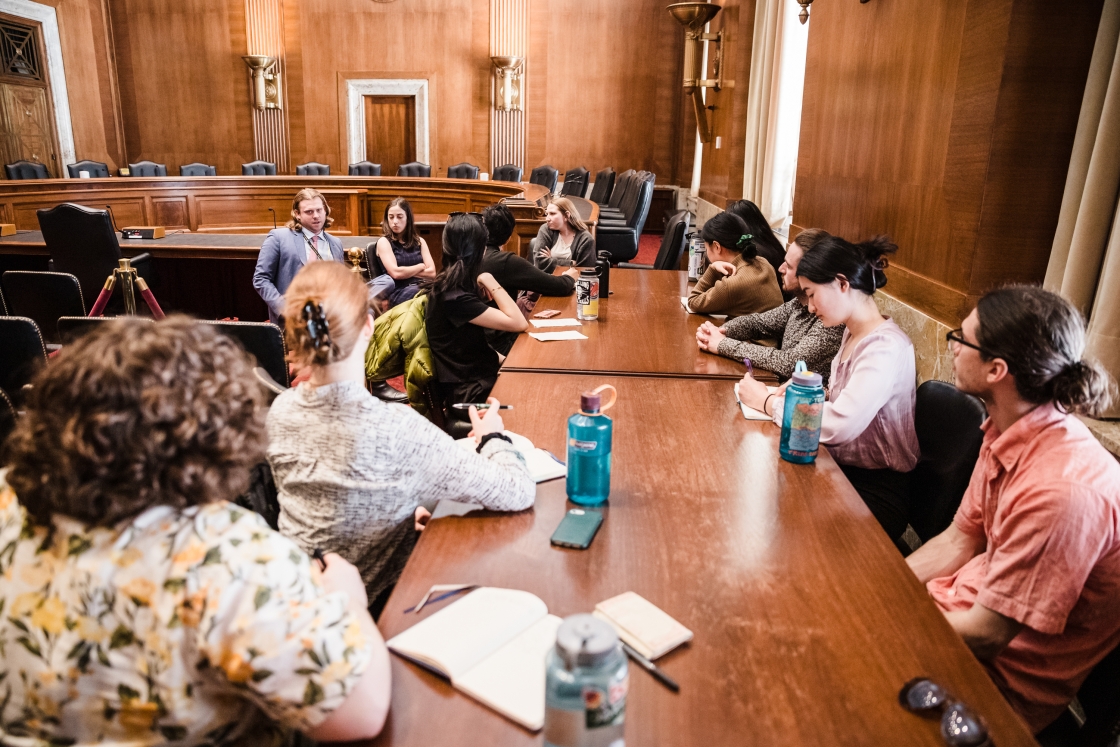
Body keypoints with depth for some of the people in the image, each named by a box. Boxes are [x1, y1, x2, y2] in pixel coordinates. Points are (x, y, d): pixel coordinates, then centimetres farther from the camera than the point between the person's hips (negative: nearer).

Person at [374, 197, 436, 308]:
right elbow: (396, 273, -8)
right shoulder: (384, 242, 6)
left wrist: (405, 271, -1)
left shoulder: (419, 241, 19)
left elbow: (432, 272, 8)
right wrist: (421, 266, 4)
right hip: (399, 291, -4)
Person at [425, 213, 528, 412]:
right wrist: (490, 282, -17)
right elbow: (518, 323, -25)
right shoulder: (453, 297, -23)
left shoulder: (448, 286, 6)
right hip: (470, 392, -9)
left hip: (473, 376, 9)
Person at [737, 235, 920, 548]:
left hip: (874, 491, -7)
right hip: (842, 469, 8)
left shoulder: (887, 347, -21)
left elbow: (839, 425, -30)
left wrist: (767, 402, -19)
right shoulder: (853, 334, 8)